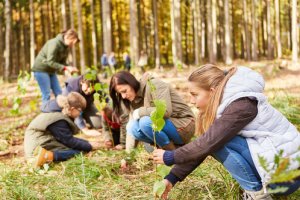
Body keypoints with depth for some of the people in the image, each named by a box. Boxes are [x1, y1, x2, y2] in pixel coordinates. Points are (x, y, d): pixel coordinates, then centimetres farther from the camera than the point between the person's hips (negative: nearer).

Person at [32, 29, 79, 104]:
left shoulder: (66, 47, 2)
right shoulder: (55, 44, -24)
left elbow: (63, 62, 5)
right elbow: (50, 62, -28)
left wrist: (70, 68, -16)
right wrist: (66, 68, -32)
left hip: (51, 71, 8)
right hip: (41, 69, -8)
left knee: (59, 93, 3)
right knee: (46, 94, -10)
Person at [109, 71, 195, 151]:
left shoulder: (154, 85, -16)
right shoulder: (135, 98, 6)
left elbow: (165, 111, -28)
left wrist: (140, 112, -18)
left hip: (183, 126, -7)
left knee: (145, 121, -29)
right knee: (132, 127, -13)